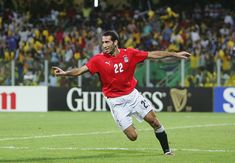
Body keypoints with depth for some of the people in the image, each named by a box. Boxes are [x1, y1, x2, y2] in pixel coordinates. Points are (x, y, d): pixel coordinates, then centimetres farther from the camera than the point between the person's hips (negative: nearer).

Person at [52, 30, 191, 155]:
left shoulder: (130, 53, -5)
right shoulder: (99, 59, -10)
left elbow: (154, 55, -1)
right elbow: (81, 70, -17)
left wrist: (175, 54, -1)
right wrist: (65, 73, -34)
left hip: (132, 94, 2)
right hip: (116, 102, -2)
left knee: (154, 121, -3)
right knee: (132, 136, -8)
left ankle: (167, 150, 17)